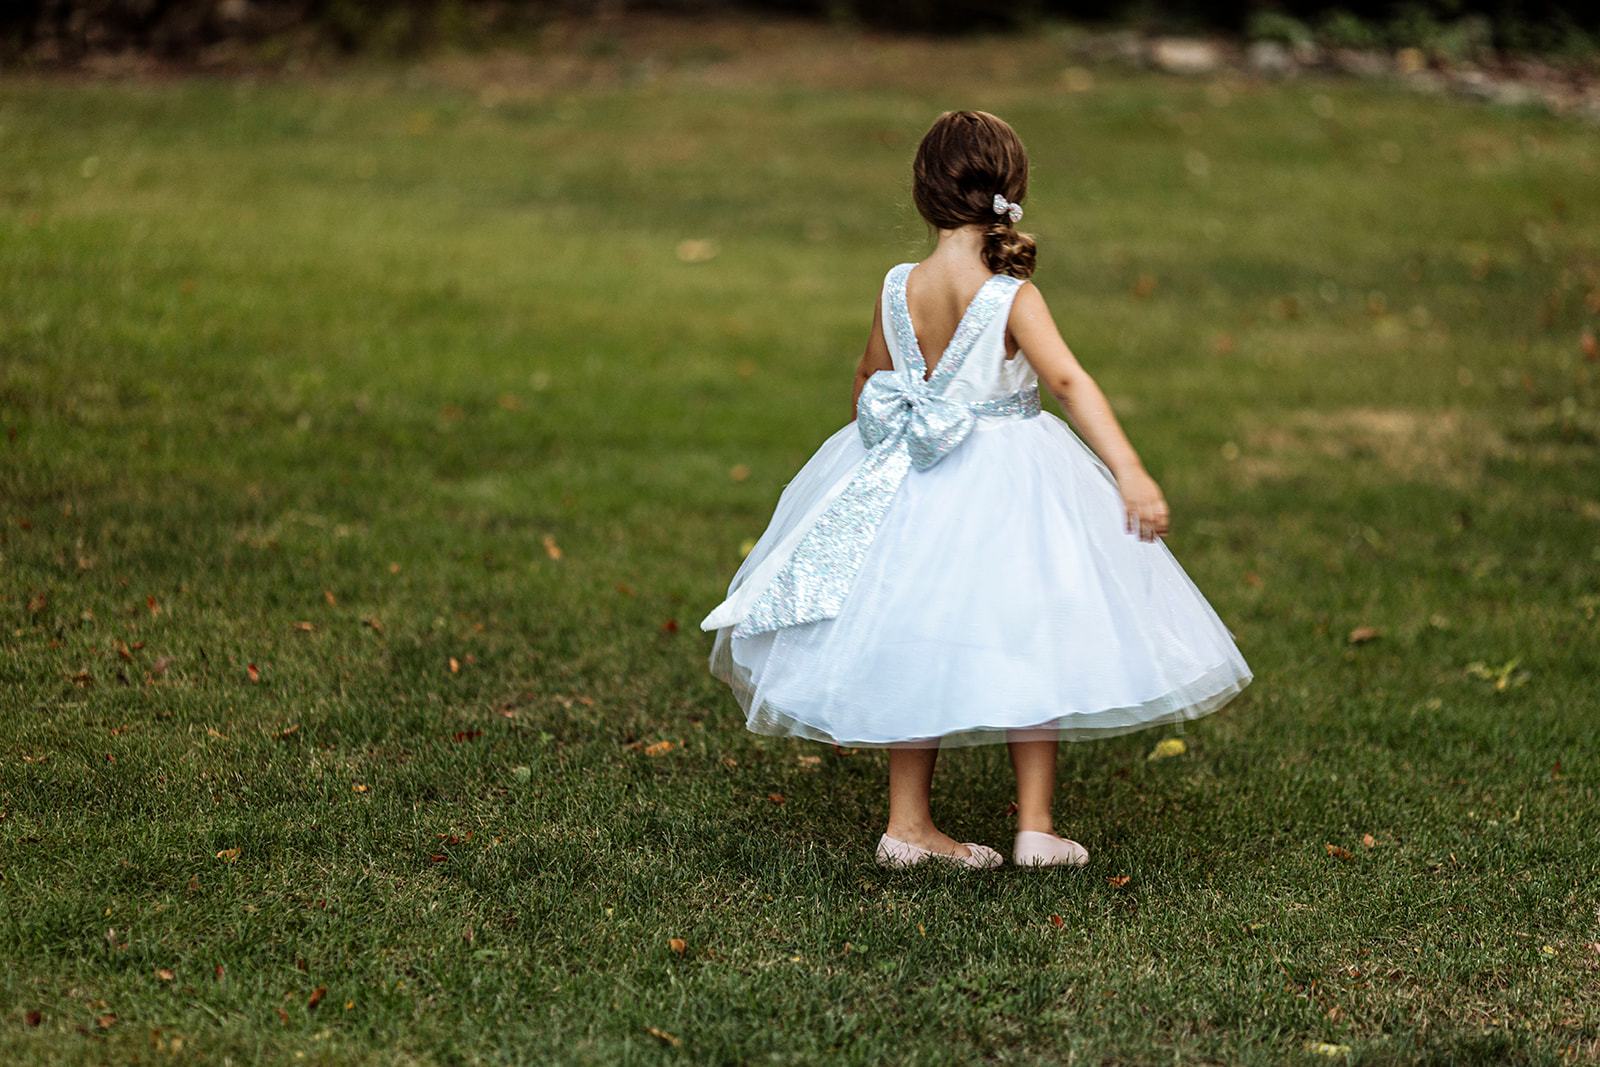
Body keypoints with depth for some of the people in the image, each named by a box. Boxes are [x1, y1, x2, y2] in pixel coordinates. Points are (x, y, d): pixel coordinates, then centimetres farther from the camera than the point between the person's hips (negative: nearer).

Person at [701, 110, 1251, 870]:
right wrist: (1130, 475, -32)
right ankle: (1035, 826, 9)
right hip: (1006, 487, -4)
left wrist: (875, 453, 30)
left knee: (917, 648, 15)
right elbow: (1070, 383, -27)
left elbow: (868, 383, 11)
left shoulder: (897, 289, -3)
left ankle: (908, 824, 19)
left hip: (916, 488, 4)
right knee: (1027, 645, 8)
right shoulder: (1012, 297, -16)